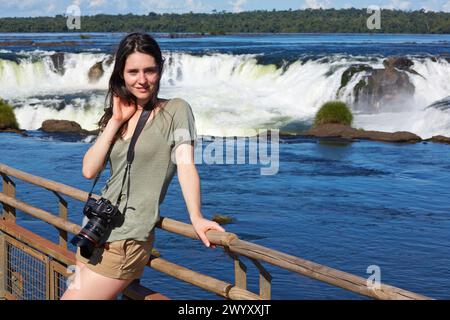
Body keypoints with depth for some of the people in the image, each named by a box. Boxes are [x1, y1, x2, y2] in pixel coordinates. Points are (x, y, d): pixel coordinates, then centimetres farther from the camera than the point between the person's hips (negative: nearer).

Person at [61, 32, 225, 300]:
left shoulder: (176, 110, -5)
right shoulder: (118, 115, 12)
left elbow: (186, 165, -16)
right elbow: (89, 170, 2)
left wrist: (196, 217, -29)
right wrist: (115, 121, -3)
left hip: (129, 237, -6)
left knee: (75, 296, -4)